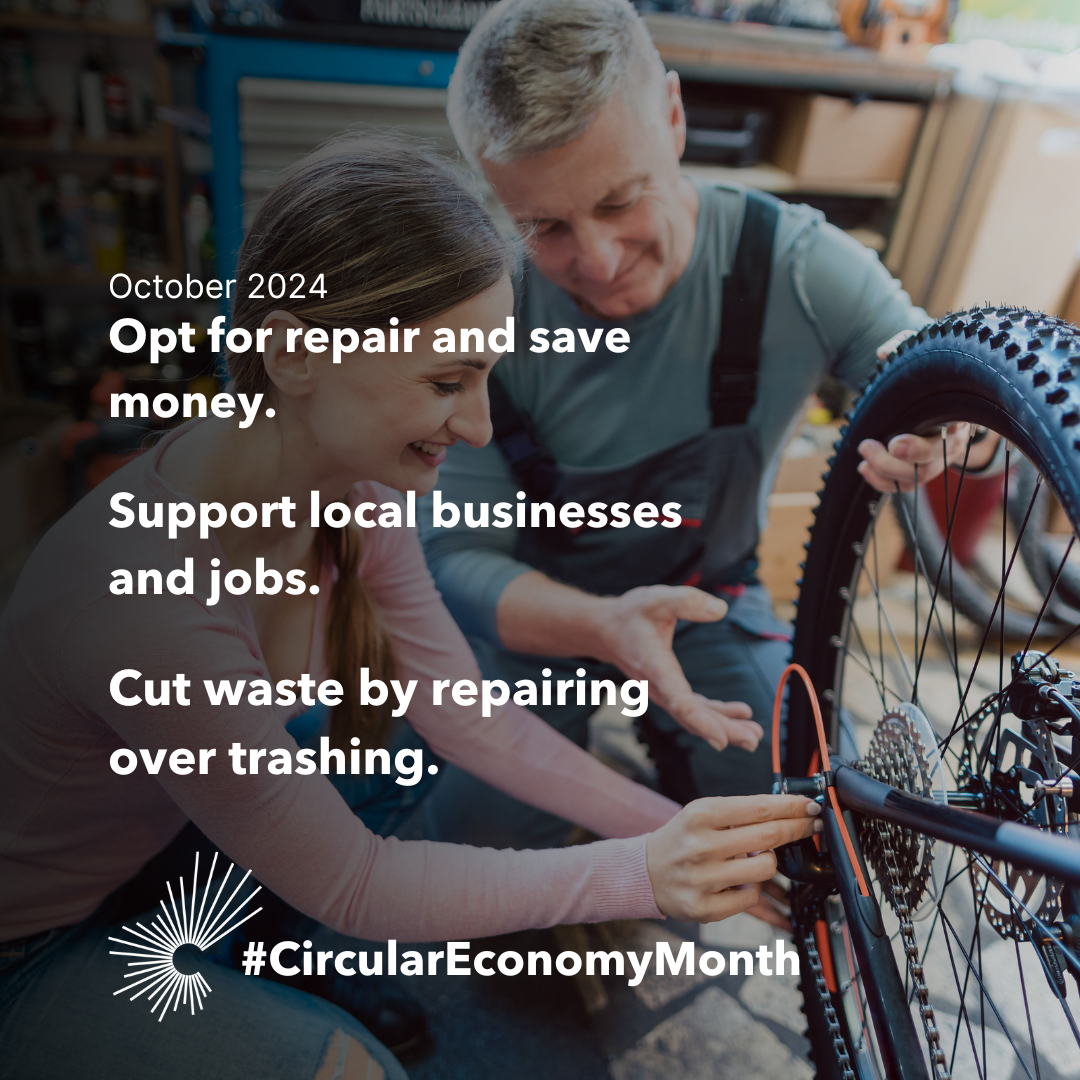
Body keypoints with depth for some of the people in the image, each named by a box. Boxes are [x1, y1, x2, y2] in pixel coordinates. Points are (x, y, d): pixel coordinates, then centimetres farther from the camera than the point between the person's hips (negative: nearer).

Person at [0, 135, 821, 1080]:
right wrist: (640, 876, -30)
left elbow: (469, 716, -12)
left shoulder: (347, 481, -17)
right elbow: (348, 886, -26)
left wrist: (682, 837, -18)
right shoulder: (158, 605, -39)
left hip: (162, 836, 6)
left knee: (417, 713, -7)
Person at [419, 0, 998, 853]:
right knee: (481, 831, -14)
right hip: (536, 611, 0)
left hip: (708, 597, 1)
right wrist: (602, 627, -41)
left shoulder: (793, 264, -19)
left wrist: (935, 429, -36)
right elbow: (458, 554, -20)